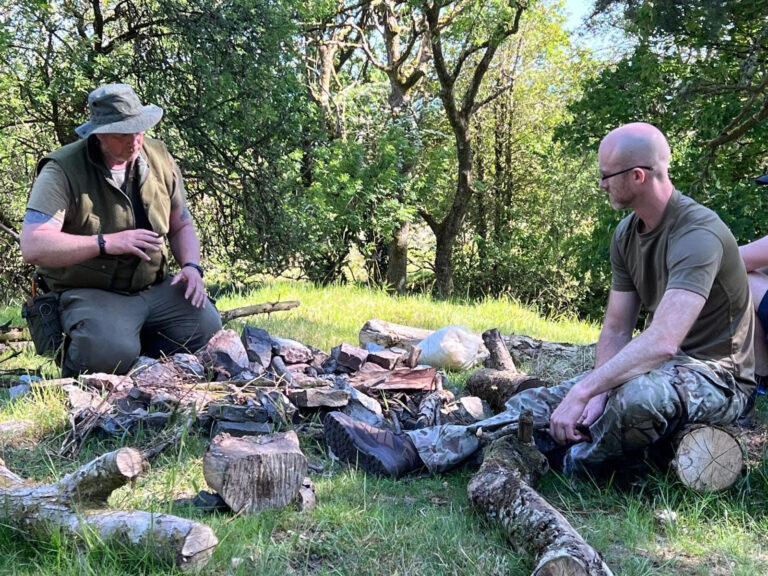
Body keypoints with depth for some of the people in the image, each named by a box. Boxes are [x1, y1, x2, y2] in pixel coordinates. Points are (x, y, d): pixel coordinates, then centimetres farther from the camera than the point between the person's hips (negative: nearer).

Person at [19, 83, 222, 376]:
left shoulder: (159, 158, 5)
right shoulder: (63, 171, -14)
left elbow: (181, 226, 17)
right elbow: (33, 246, -23)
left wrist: (191, 266, -3)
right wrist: (106, 243, -30)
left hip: (155, 288, 6)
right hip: (90, 293, -5)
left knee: (207, 326, -18)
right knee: (111, 352, -33)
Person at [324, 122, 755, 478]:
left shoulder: (697, 234, -24)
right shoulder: (627, 235, 5)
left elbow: (662, 341, -36)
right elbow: (615, 330, 2)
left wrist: (584, 391, -37)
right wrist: (597, 393, -16)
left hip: (717, 378, -8)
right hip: (661, 366, 8)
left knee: (638, 394, -41)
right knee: (540, 404, -9)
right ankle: (410, 451, -20)